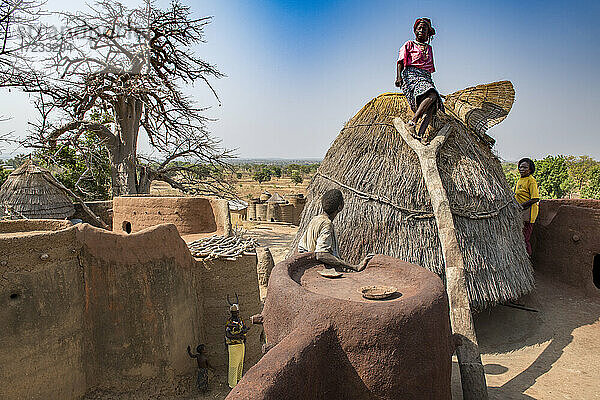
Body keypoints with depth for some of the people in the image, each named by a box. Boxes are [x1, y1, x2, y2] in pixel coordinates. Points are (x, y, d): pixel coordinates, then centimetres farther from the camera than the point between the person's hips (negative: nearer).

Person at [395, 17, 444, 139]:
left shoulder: (429, 48, 30)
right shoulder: (409, 45, 15)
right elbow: (401, 61, 2)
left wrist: (430, 82, 22)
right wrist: (399, 77, -14)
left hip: (426, 78, 5)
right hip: (411, 75, -5)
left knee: (432, 106, -25)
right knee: (432, 95, -35)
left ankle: (420, 135, -37)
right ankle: (412, 123, -36)